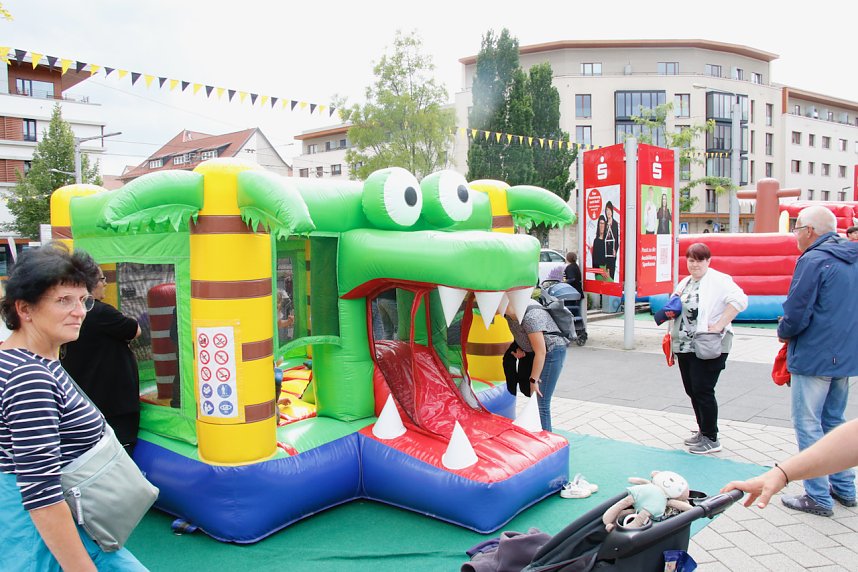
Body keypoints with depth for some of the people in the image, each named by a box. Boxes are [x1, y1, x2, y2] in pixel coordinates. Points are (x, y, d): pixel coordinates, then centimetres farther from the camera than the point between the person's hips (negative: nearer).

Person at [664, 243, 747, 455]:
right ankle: (703, 431, 29)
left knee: (702, 391, -6)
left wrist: (719, 325, -23)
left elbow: (740, 300, -21)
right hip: (685, 347, 8)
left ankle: (711, 439, 8)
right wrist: (671, 310, 5)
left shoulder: (718, 280, -8)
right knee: (692, 390, 13)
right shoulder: (684, 283, 17)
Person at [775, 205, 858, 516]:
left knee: (807, 424, 1)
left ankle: (818, 497, 6)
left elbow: (796, 315, -20)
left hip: (814, 358, -9)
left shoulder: (813, 261, -17)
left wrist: (783, 332, -1)